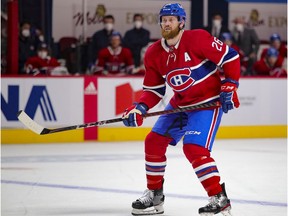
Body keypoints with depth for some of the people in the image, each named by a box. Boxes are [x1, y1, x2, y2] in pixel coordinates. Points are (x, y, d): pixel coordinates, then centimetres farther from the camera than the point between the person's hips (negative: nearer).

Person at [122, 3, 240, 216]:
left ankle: (220, 199, -13)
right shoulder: (154, 54, 1)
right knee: (154, 141, 3)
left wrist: (229, 86, -16)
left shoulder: (197, 39, -19)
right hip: (180, 104, 7)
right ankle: (154, 194, 18)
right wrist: (140, 108, -10)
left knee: (194, 148, -22)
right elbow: (154, 90, 6)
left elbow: (230, 56, -14)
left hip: (208, 102, -7)